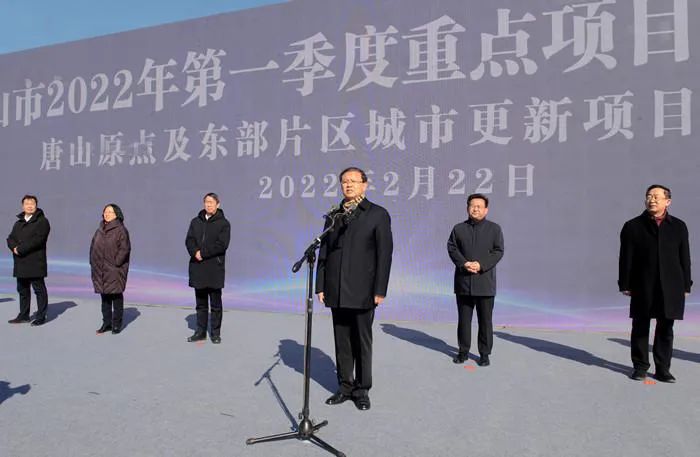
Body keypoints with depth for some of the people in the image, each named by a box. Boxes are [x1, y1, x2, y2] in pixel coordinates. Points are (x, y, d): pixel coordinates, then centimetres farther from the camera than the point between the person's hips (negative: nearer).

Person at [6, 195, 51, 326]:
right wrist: (14, 247, -11)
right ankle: (23, 316, 25)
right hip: (20, 263, 7)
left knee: (39, 289, -2)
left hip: (36, 263, -7)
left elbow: (37, 239, -17)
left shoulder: (42, 221, -5)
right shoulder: (18, 223, 18)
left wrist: (20, 249, -16)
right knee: (22, 290, 15)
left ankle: (41, 316, 5)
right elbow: (10, 239, 11)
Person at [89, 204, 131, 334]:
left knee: (116, 296, 1)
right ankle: (106, 322, 21)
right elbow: (93, 247, 17)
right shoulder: (100, 230, 14)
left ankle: (117, 324, 10)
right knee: (104, 296, 11)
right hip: (100, 270, 6)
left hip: (114, 270, -6)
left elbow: (125, 248, -13)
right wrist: (93, 264, 8)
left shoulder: (120, 230, -6)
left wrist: (116, 263, -16)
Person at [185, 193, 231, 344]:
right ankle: (200, 331, 22)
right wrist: (195, 252, -15)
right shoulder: (196, 222, 14)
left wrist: (203, 253, -16)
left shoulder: (223, 223, -1)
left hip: (214, 269, -4)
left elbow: (222, 244, -12)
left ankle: (215, 333, 13)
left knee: (215, 304, 3)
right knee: (200, 303, 12)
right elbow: (189, 240, 4)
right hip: (198, 268, 4)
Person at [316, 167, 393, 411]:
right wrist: (321, 286, 5)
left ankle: (362, 390, 20)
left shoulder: (378, 214, -1)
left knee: (362, 342, 7)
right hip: (336, 292, 4)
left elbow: (384, 254, -5)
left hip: (362, 292, -4)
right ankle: (345, 386, 25)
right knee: (342, 342, 12)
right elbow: (324, 252, 11)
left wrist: (380, 290, -10)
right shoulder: (333, 216, 11)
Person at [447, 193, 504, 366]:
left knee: (485, 320, 4)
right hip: (463, 281, 2)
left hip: (485, 282, -1)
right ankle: (463, 351, 21)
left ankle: (484, 354, 16)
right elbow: (452, 248, 2)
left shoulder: (494, 228, 4)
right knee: (463, 319, 9)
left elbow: (498, 251, -2)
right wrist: (464, 263, -14)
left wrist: (481, 265, -15)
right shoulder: (458, 228, 9)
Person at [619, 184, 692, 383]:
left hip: (671, 288, 1)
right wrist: (625, 284, -4)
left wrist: (686, 285, 5)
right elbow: (626, 259, 0)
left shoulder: (678, 226, 8)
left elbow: (685, 259, 9)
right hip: (642, 288, -1)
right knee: (640, 328, 6)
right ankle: (640, 366, 18)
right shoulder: (633, 226, 2)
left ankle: (663, 368, 19)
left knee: (665, 329, 8)